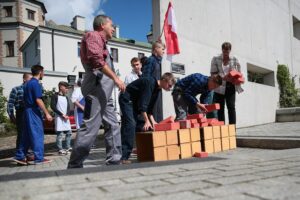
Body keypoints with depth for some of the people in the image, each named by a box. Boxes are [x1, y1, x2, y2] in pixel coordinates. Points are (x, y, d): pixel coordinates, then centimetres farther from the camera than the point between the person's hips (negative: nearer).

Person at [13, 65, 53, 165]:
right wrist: (47, 113, -18)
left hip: (27, 111, 9)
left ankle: (20, 156, 15)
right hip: (34, 111, -9)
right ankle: (39, 158, 0)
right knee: (37, 134, -4)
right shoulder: (36, 84, -13)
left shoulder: (27, 84, 16)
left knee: (26, 135, 13)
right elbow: (38, 100, -20)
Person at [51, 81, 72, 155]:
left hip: (66, 118, 7)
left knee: (69, 133, 8)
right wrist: (62, 114, -13)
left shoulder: (66, 97, 16)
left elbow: (68, 107, 13)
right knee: (60, 134, -8)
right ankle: (60, 150, -4)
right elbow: (53, 107, -10)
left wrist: (67, 115, -6)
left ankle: (68, 147, 19)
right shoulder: (55, 96, -3)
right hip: (59, 117, -7)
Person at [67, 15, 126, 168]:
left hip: (103, 90, 11)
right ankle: (74, 165, -6)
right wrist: (116, 78, -19)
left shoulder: (100, 41, 30)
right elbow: (97, 60, -17)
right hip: (97, 86, -11)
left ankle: (114, 161, 11)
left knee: (113, 126, 8)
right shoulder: (93, 36, 0)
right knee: (90, 127, -12)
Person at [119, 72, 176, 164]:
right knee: (130, 124, -20)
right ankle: (123, 157, -23)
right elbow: (143, 103, -29)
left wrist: (152, 120, -1)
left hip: (134, 101, 10)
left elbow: (149, 106, 9)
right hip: (126, 99, -10)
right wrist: (147, 121, -29)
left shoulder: (157, 88, 6)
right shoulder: (150, 83, -24)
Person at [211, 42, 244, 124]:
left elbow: (239, 73, 11)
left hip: (230, 87, 1)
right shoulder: (215, 59, 0)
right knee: (220, 108, 3)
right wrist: (223, 77, -21)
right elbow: (213, 73, -4)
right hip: (219, 87, -1)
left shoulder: (234, 60, 6)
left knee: (231, 107, -6)